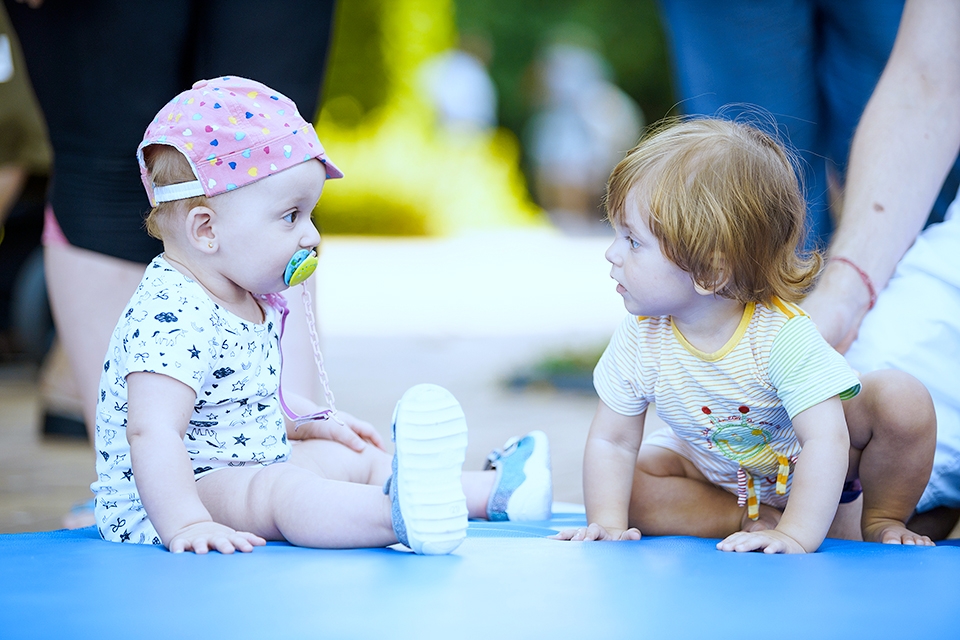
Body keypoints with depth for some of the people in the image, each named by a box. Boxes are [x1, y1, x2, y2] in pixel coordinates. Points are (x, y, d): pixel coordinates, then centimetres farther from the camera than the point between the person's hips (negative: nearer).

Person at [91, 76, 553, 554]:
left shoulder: (251, 303, 11)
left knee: (355, 457, 13)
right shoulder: (171, 315, -25)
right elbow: (152, 433, -35)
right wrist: (185, 527, -42)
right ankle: (402, 516, -58)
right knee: (277, 488, -35)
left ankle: (490, 491, 18)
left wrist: (308, 423, 16)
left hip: (247, 472, 12)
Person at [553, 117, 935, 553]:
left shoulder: (783, 335, -37)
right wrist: (607, 524, -30)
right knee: (634, 482, -21)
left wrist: (796, 535, -49)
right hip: (717, 471, 3)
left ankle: (882, 519, -1)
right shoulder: (640, 341, -23)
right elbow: (611, 441, -15)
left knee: (903, 400, -26)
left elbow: (825, 442, -41)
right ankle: (756, 519, -13)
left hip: (806, 467, -3)